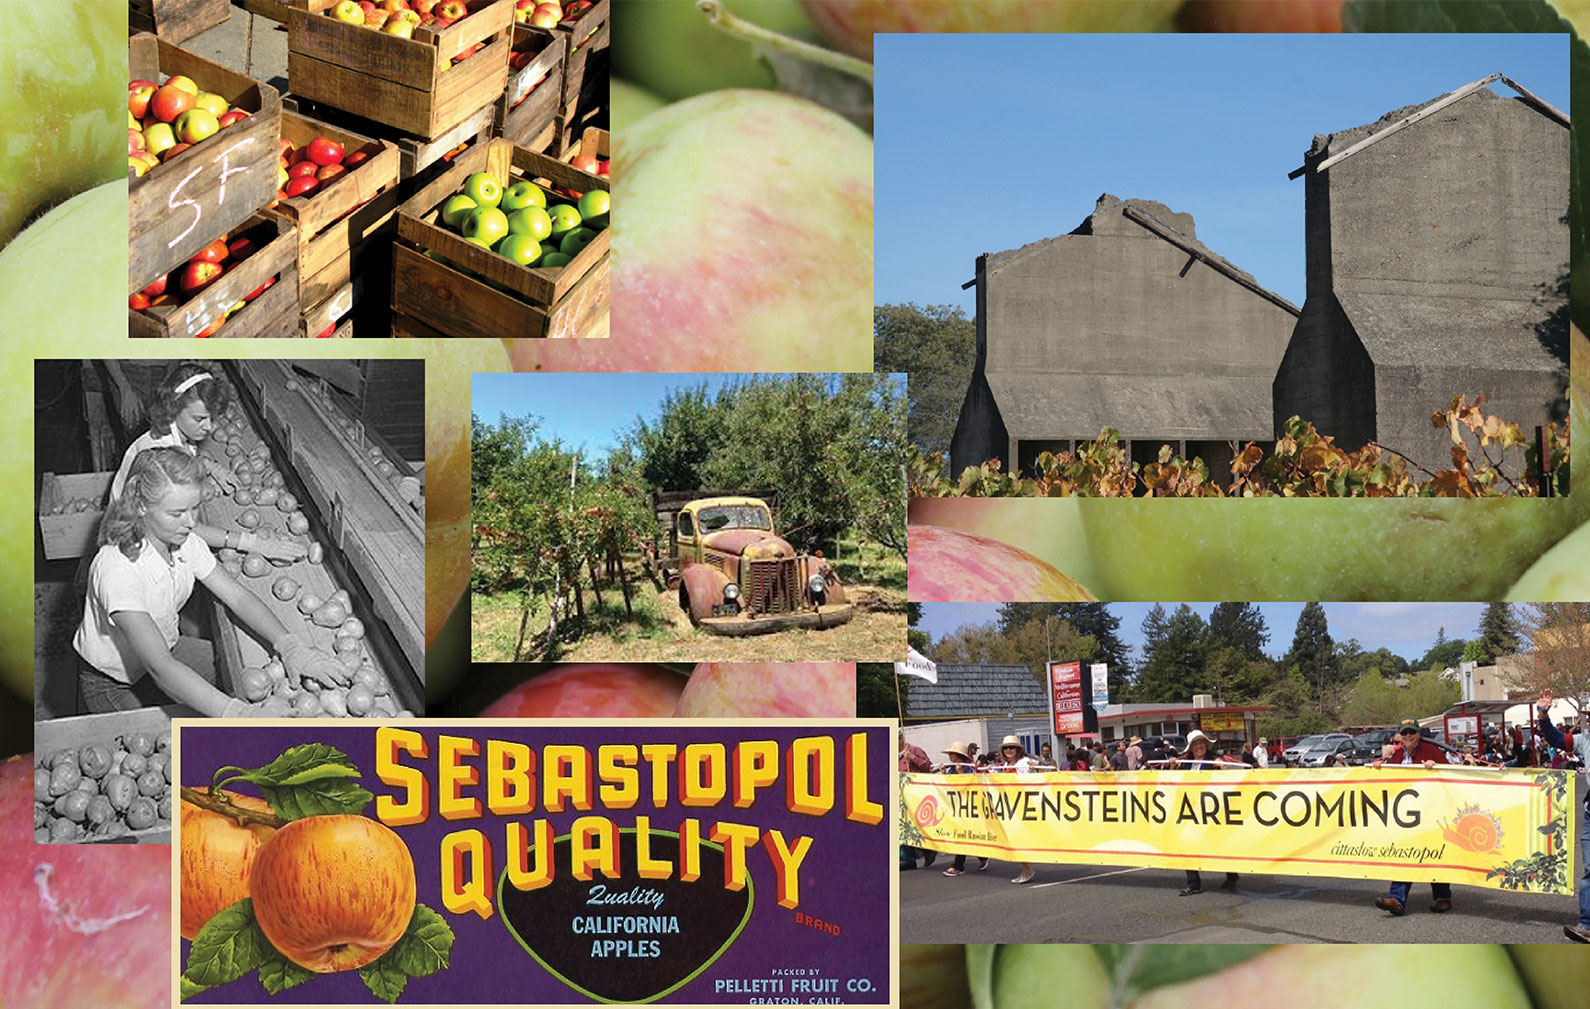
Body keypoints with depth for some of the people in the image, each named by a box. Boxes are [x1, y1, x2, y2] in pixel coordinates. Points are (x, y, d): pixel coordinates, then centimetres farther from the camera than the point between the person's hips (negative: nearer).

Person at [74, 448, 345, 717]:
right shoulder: (117, 570, -37)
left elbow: (237, 596, -11)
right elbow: (160, 668, -45)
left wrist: (288, 645, -31)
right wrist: (240, 714, -56)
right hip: (113, 684, -7)